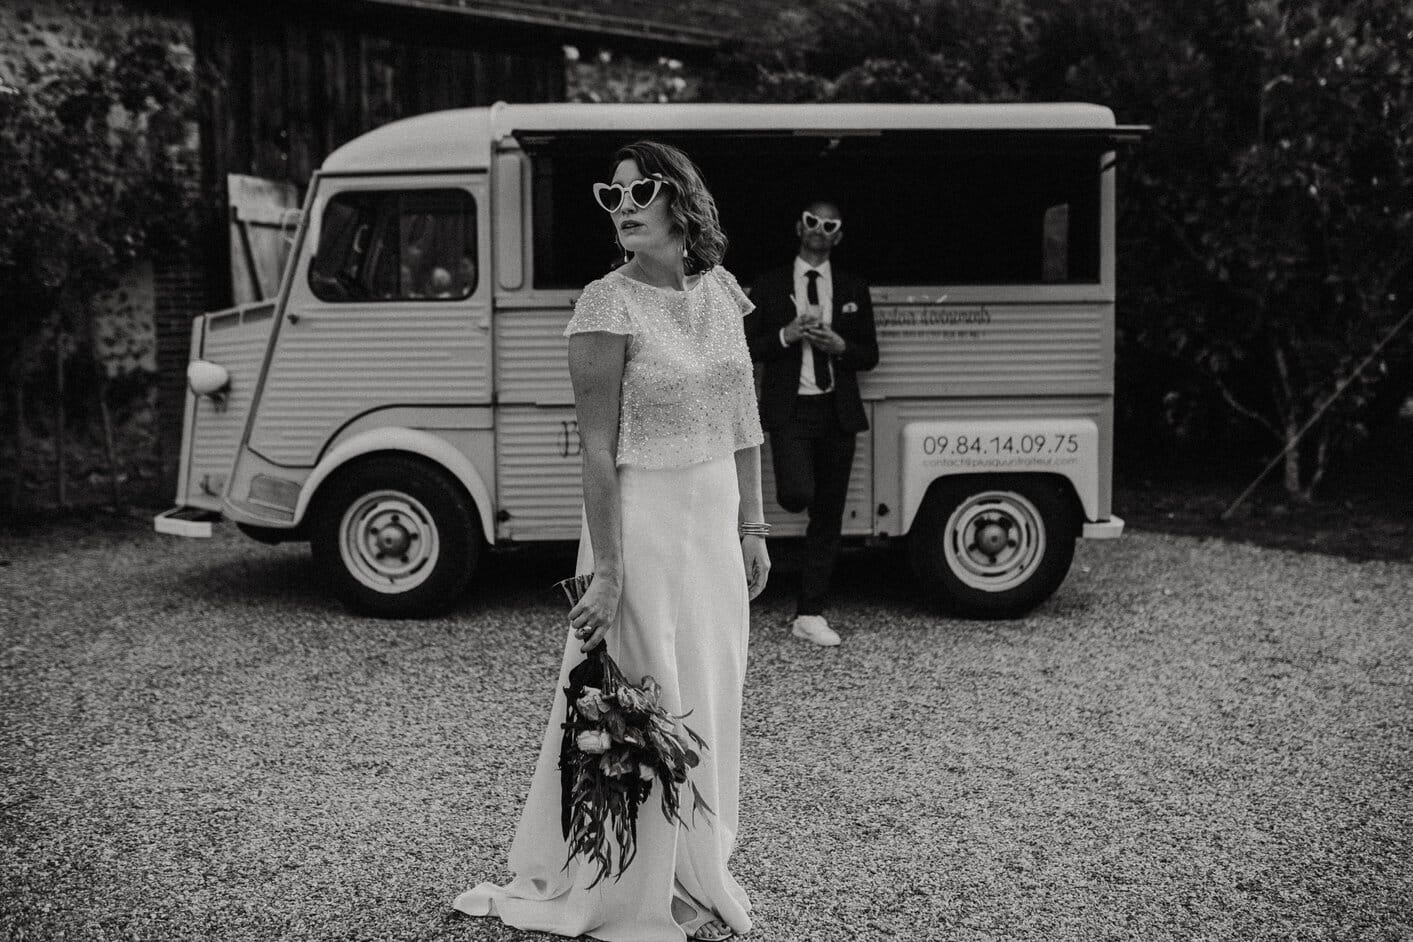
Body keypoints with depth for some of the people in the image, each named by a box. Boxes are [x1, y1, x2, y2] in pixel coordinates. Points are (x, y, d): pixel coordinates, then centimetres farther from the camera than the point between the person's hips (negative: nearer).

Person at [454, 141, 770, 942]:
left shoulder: (720, 289, 5)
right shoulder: (607, 306, -13)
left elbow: (743, 419, 11)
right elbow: (598, 449, -16)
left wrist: (752, 527, 10)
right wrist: (607, 570, -19)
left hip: (717, 519, 7)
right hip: (643, 521, -6)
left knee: (713, 702, 16)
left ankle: (698, 874, 35)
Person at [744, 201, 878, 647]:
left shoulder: (854, 289, 12)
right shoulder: (769, 285, 6)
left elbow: (869, 355, 12)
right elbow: (746, 346, 3)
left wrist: (840, 346, -9)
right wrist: (785, 336, -13)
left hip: (837, 411, 3)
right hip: (790, 410, -3)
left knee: (828, 518, 4)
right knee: (797, 495, -27)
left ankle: (810, 615, 12)